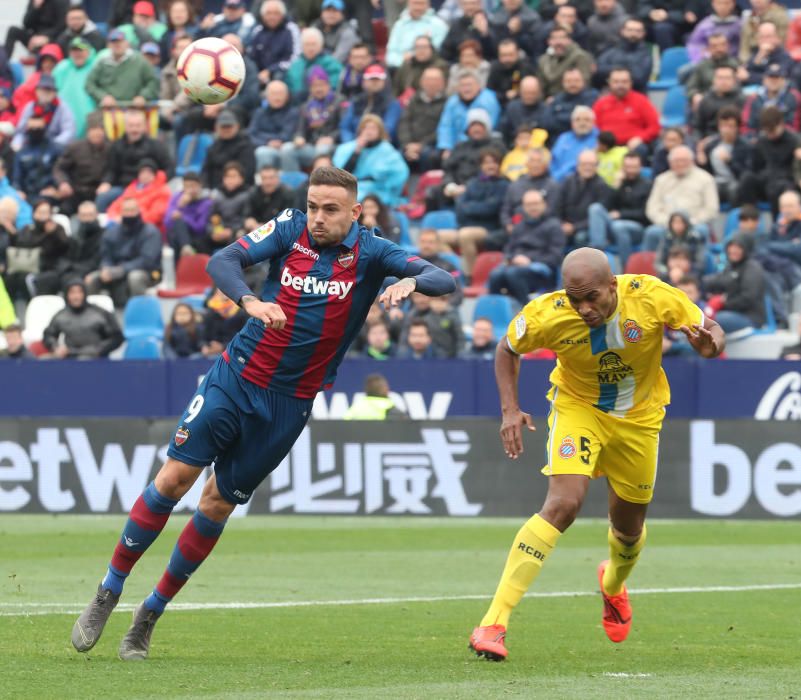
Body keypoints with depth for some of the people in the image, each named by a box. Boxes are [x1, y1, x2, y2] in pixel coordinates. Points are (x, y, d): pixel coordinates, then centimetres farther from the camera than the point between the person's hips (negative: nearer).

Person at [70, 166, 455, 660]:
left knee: (219, 503, 4)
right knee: (175, 477, -9)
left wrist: (411, 282, -38)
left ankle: (149, 617, 18)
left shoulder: (370, 253, -6)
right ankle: (108, 595, 5)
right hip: (236, 377, 0)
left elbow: (443, 280, -15)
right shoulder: (290, 229, -5)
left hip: (290, 403, 0)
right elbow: (223, 261, -16)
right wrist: (249, 300, -36)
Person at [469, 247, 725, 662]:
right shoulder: (548, 315, -26)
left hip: (639, 417, 2)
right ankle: (494, 623, -27)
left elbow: (706, 329, -11)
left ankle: (614, 584, 54)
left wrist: (710, 344, -35)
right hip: (578, 407, -2)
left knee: (628, 527, 14)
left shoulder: (653, 298, -26)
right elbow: (508, 348, -5)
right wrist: (510, 410, -16)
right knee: (563, 503, -25)